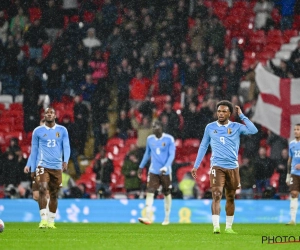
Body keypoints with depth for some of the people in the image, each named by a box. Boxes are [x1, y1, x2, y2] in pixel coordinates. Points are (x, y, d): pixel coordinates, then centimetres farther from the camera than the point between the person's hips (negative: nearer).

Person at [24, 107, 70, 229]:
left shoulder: (62, 130, 8)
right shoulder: (38, 131, 5)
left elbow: (66, 147, 2)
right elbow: (34, 150, 10)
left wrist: (65, 161, -16)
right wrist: (32, 169, 8)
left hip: (57, 167, 2)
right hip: (43, 165, -2)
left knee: (54, 195, 7)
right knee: (42, 189, -21)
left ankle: (51, 222, 17)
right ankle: (43, 219, -23)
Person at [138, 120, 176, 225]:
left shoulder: (169, 139, -6)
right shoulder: (150, 139, 6)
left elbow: (172, 155, -10)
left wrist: (166, 167, -22)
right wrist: (141, 167, 21)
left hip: (165, 172, -3)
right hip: (153, 171, 3)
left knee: (167, 194, 8)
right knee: (150, 192, -12)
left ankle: (167, 218, 20)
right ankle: (148, 218, -18)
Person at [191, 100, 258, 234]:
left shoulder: (236, 127, 4)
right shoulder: (210, 127, 7)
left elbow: (253, 130, -12)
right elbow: (203, 146, 14)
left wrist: (241, 115, -9)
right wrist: (196, 166, 12)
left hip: (233, 167, 1)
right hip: (217, 166, -1)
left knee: (230, 198, 9)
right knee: (217, 195, -17)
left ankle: (228, 227, 20)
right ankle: (216, 226, -23)